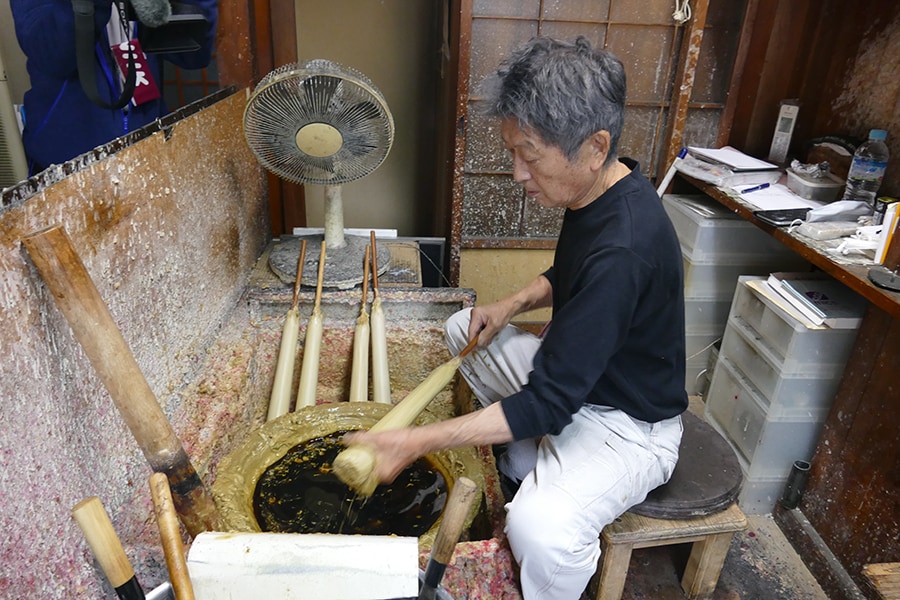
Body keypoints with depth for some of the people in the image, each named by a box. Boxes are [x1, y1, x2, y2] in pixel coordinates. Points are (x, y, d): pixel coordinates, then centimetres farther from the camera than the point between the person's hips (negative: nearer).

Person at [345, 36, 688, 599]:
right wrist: (513, 304, -5)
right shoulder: (599, 190, -6)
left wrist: (415, 442, -31)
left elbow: (547, 405, -32)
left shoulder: (624, 249, -35)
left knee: (540, 527, -34)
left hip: (628, 424, -9)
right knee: (462, 330, 12)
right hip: (576, 371, 9)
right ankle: (523, 464, 20)